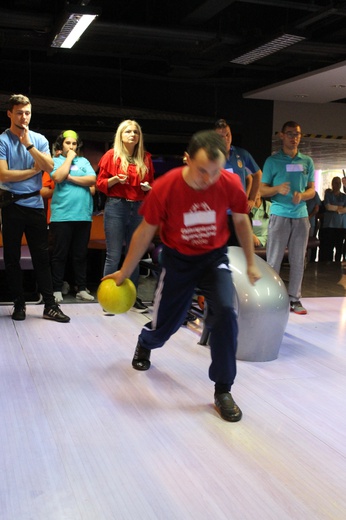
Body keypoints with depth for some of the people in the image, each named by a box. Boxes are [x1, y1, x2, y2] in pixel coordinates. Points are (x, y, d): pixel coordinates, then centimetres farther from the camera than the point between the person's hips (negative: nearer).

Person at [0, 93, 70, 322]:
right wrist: (34, 170, -6)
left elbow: (49, 167, -6)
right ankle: (19, 303, 17)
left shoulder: (39, 139, 8)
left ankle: (50, 305, 7)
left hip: (36, 204, 3)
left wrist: (29, 145, -14)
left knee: (42, 255, 4)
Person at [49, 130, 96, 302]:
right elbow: (58, 177, -13)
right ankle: (57, 289, 8)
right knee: (60, 254, 2)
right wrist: (69, 158, -4)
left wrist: (71, 177, -7)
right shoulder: (56, 161, 7)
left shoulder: (84, 161, 13)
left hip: (83, 215, 3)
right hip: (61, 215, -2)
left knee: (81, 254, 8)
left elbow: (92, 180, -2)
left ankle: (81, 288, 15)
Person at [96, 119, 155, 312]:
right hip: (116, 207, -3)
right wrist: (115, 179, -16)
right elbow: (101, 183, 2)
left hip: (138, 208, 4)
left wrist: (148, 187, -3)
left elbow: (152, 182, 19)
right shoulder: (111, 155, 1)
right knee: (113, 256, -3)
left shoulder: (145, 158, 11)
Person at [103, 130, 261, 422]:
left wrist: (251, 263, 7)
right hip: (178, 260, 0)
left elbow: (242, 221, 0)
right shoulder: (165, 187, -25)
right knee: (164, 325, 8)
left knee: (225, 313, -23)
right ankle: (145, 345, 50)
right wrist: (124, 273, -1)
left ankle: (223, 390, -4)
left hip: (214, 257, 1)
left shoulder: (231, 184, -21)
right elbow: (145, 232, -10)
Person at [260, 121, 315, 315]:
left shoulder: (307, 161, 10)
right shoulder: (272, 161, 1)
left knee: (298, 261, 6)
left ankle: (294, 299, 15)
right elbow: (262, 190, 1)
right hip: (279, 215, -3)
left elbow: (312, 190, 11)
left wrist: (302, 195, -11)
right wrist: (278, 189, -19)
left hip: (301, 216, 3)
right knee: (273, 260, -3)